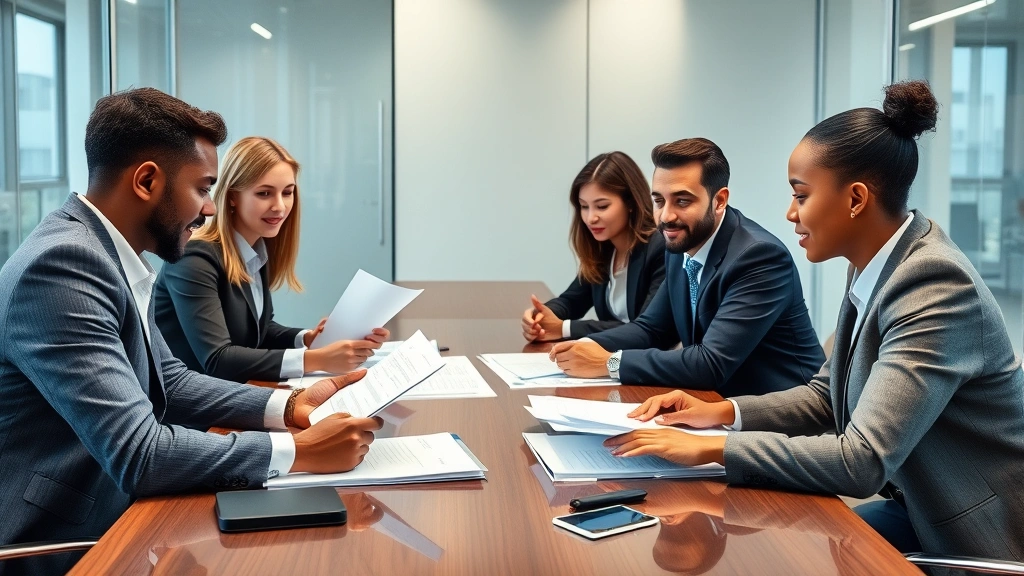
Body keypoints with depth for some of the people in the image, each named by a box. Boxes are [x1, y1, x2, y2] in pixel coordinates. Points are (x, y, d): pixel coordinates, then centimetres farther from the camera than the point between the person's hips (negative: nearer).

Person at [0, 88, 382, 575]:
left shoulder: (104, 250, 4)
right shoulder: (62, 263, -22)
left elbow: (170, 383, 12)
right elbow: (138, 454, -27)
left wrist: (290, 406, -1)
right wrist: (301, 451, -20)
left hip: (109, 524, 8)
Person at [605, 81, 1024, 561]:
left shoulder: (936, 287, -27)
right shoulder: (874, 269, 1)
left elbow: (862, 462, -32)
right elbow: (825, 396, 10)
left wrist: (710, 449, -28)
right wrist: (721, 411, -5)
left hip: (978, 538, -7)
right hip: (921, 506, 7)